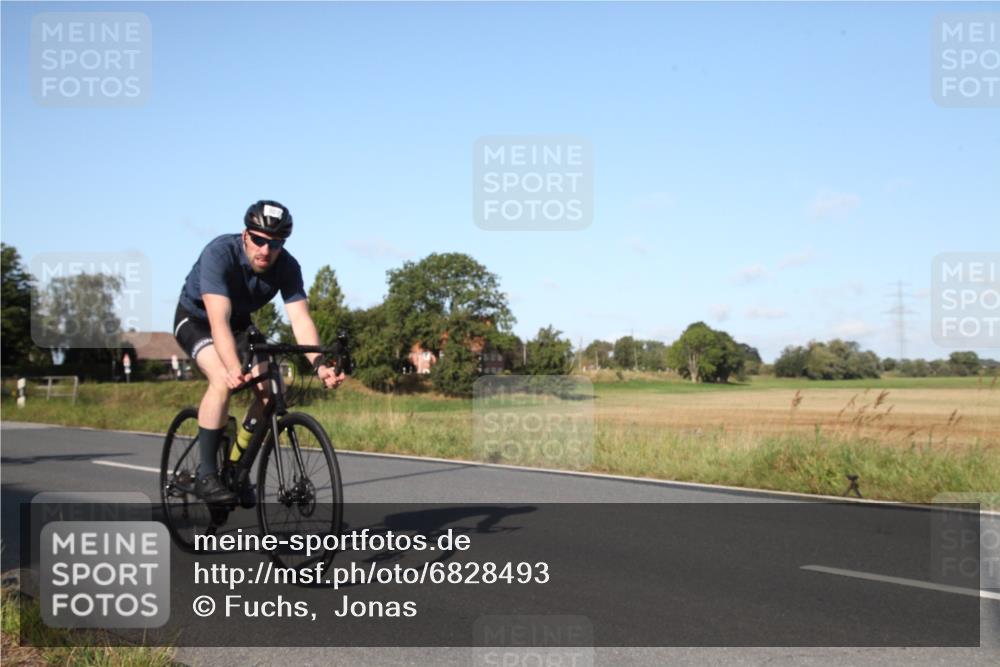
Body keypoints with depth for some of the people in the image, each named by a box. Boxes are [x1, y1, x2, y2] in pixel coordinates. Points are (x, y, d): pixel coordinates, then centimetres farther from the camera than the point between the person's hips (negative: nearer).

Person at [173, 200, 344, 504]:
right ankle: (205, 474, -19)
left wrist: (319, 364, -49)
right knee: (223, 380, -31)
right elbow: (218, 320, -45)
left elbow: (301, 318, -31)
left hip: (240, 324, 4)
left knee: (270, 389, -15)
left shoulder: (287, 266, -23)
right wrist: (234, 369, -60)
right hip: (196, 319, -4)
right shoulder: (219, 253, -35)